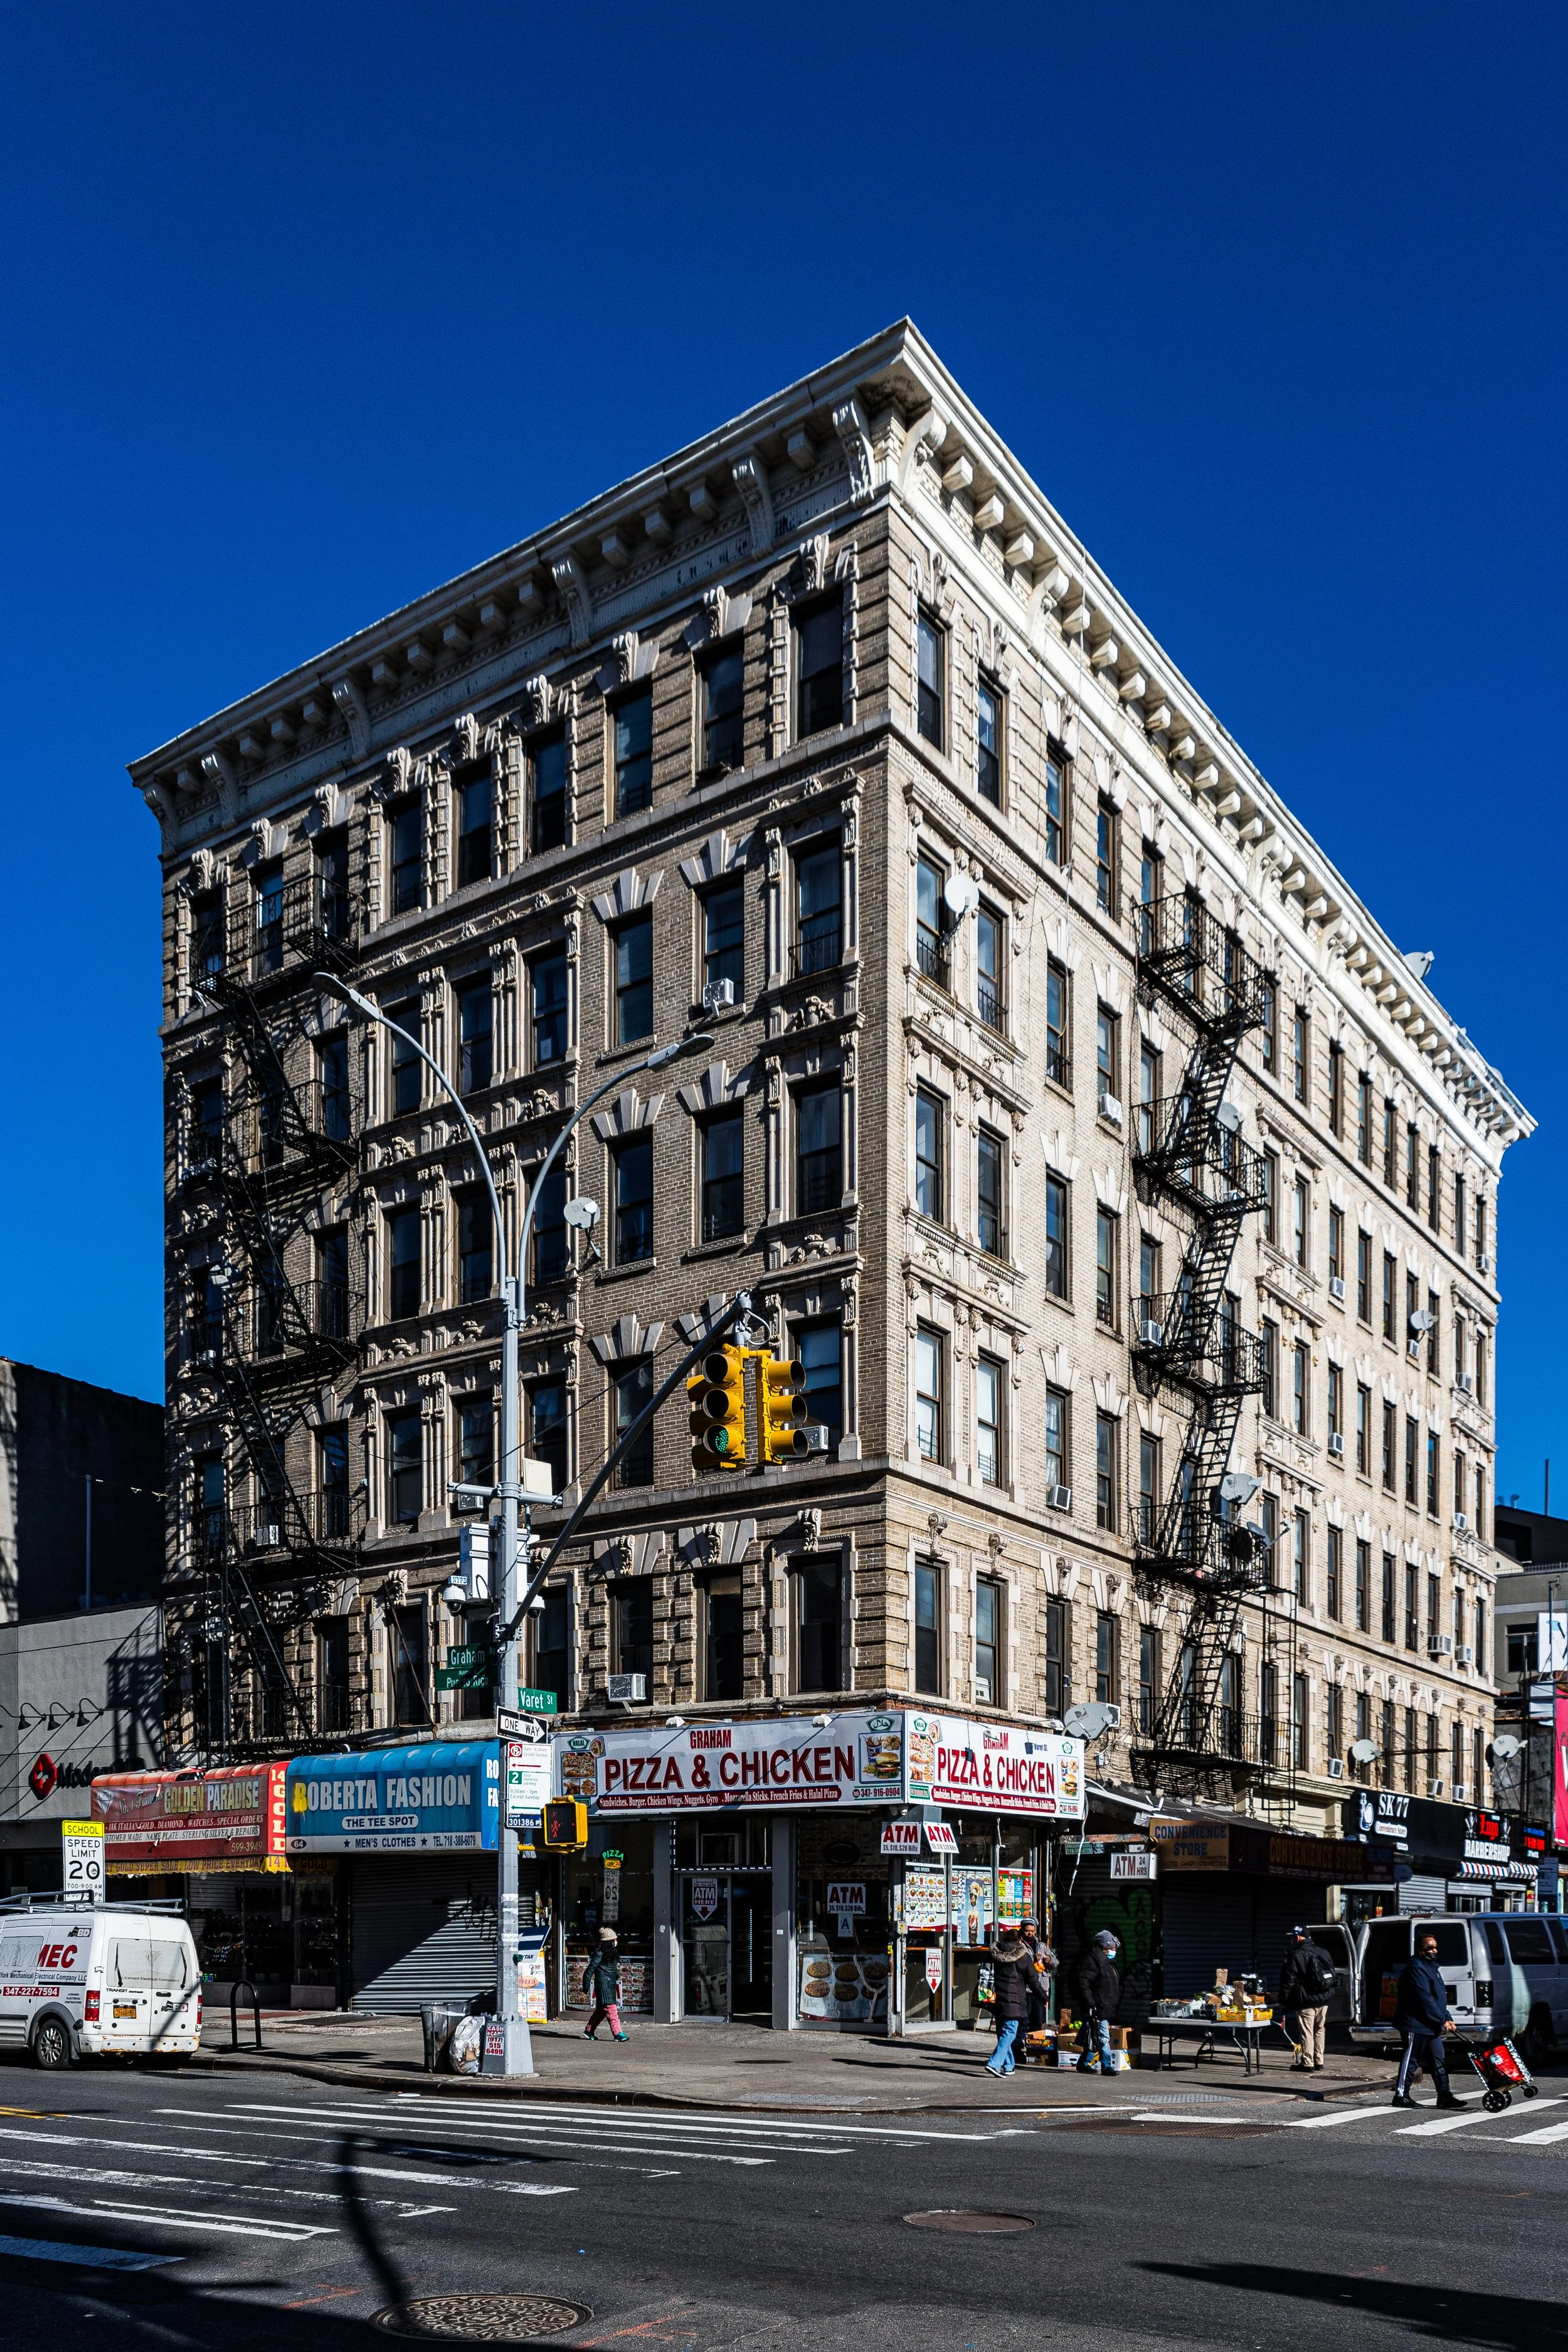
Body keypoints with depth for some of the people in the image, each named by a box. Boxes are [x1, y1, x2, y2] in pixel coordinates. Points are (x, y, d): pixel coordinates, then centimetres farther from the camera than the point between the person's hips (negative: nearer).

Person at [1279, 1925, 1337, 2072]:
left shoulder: (1296, 1956, -12)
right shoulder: (1323, 1953, 11)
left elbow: (1288, 1981, -12)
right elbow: (1333, 1976, 18)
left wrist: (1283, 2000, -4)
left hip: (1306, 2001, -7)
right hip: (1324, 2000, 7)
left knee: (1307, 2032, -2)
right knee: (1320, 2030, 15)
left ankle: (1308, 2064, -1)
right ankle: (1319, 2062, 20)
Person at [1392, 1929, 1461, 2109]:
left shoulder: (1432, 1967, 17)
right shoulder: (1415, 1968, -16)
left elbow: (1440, 1997, 20)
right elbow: (1425, 1999, -21)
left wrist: (1447, 2019, 8)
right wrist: (1442, 2020, -17)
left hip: (1431, 2026, 10)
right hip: (1416, 2024, -10)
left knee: (1439, 2060, 9)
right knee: (1411, 2060, -4)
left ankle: (1444, 2095, 11)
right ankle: (1401, 2095, 3)